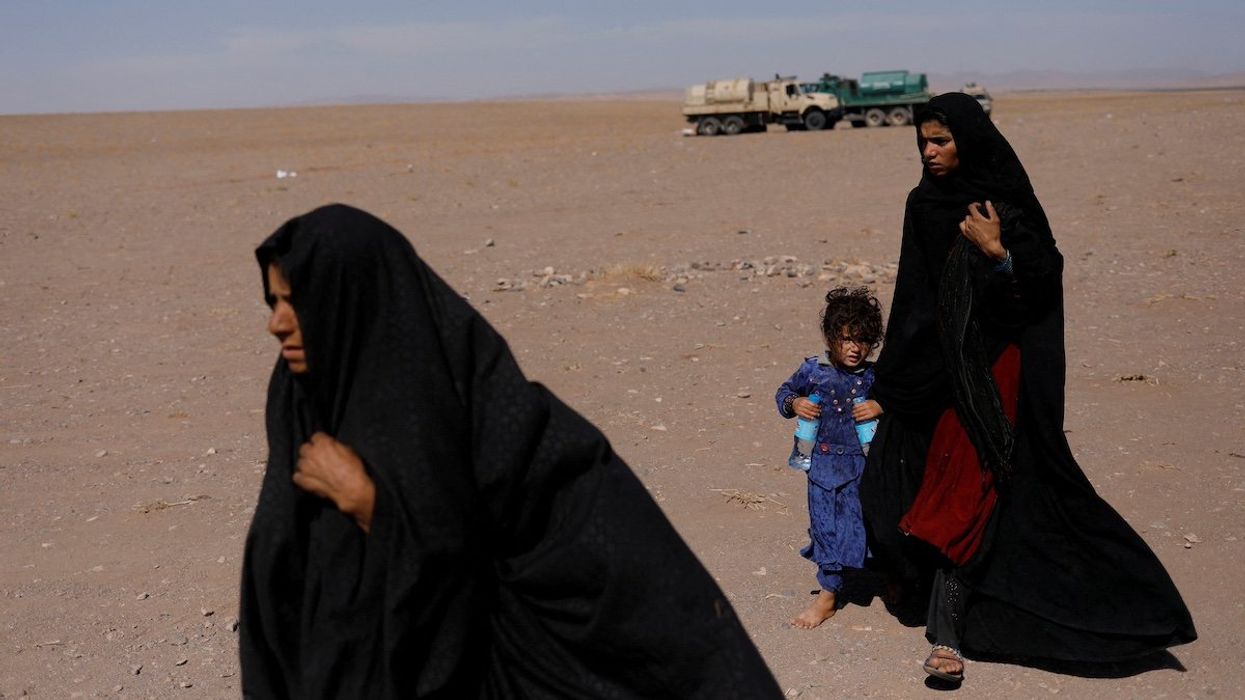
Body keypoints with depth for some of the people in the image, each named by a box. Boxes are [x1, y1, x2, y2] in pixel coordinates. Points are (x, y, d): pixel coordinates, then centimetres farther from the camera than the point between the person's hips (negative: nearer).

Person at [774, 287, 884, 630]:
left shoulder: (875, 377, -5)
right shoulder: (812, 370, -3)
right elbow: (784, 392, 10)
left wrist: (881, 407, -18)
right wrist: (794, 404, -10)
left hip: (863, 464, -1)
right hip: (823, 463, 1)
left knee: (860, 522, 4)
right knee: (825, 525, 7)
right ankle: (827, 595, 23)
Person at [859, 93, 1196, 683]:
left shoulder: (1008, 205, -9)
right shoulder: (924, 204, 6)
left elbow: (1043, 287, -11)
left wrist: (998, 253, -27)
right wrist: (890, 378, 11)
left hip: (992, 365, -5)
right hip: (936, 362, 6)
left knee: (968, 486, -10)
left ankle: (946, 630, -10)